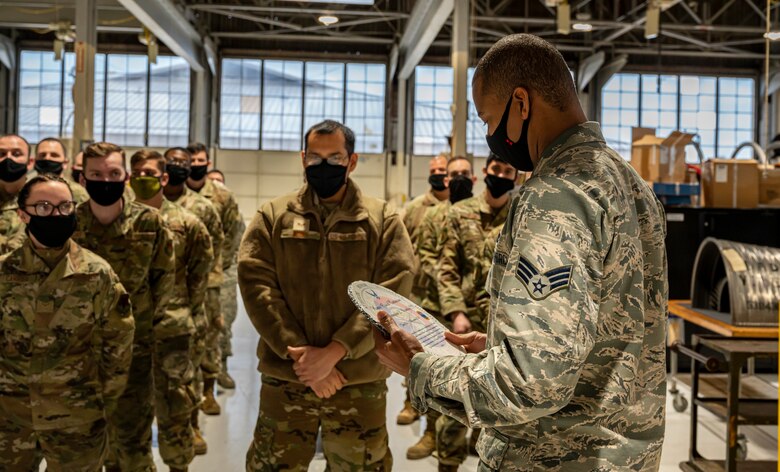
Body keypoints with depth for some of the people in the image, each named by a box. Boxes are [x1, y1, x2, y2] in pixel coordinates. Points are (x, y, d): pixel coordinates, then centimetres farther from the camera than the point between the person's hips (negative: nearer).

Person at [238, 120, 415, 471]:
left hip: (361, 382, 0)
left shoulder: (383, 221, 3)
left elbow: (391, 296, -7)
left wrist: (333, 352, -16)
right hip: (285, 378, 1)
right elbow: (257, 286, -4)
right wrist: (299, 353, -15)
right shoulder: (272, 216, 5)